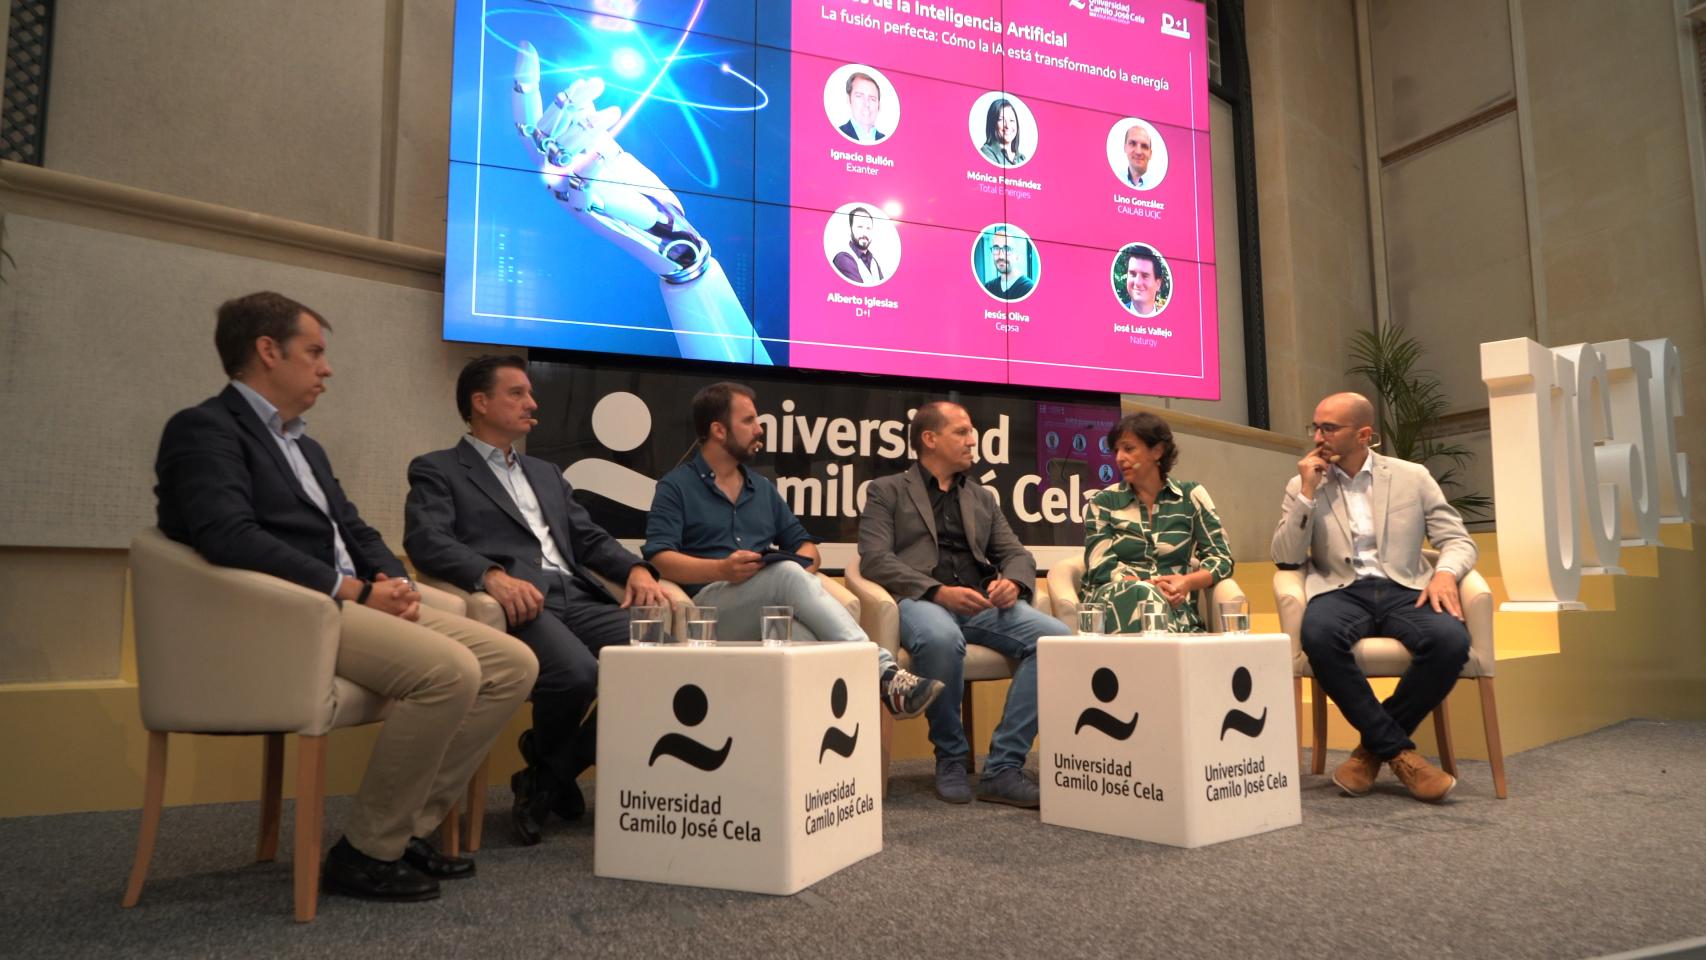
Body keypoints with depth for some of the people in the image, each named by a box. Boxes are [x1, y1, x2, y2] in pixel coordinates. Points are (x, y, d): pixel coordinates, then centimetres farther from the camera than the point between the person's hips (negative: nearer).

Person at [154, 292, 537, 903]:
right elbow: (229, 536, -20)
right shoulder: (205, 428, -4)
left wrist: (392, 580, -2)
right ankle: (366, 851, -11)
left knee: (513, 663, -5)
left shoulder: (305, 446, 25)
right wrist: (352, 590, -20)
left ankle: (412, 825, 1)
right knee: (450, 670, -30)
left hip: (356, 602, 9)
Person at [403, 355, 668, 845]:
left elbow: (590, 538, 21)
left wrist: (636, 568, -1)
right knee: (578, 673, -36)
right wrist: (492, 574, -26)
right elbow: (426, 540, -6)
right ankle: (549, 763, 1)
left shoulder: (546, 474, 31)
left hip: (578, 599, 6)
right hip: (516, 603, -6)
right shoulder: (437, 470, 12)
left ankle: (548, 778, -1)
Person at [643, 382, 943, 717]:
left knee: (806, 640, -35)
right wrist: (722, 569, -22)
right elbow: (659, 557, -6)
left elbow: (805, 546, 23)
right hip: (711, 602, -4)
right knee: (787, 573, -35)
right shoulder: (676, 486, 8)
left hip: (774, 605, 4)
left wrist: (804, 561, -3)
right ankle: (883, 672, -41)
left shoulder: (762, 487, 25)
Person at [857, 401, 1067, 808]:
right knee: (942, 638, -39)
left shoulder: (982, 498, 27)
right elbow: (875, 559, -3)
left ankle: (1003, 768, -19)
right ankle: (951, 759, -14)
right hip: (920, 600, -4)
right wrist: (938, 591, -18)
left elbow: (1017, 554, 19)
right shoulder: (887, 491, 12)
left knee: (1056, 636, -23)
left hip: (983, 605, 5)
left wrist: (1013, 581, -7)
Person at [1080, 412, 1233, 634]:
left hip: (1175, 608, -1)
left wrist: (1187, 582, -13)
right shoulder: (1103, 503, 9)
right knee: (1139, 593, -36)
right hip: (1116, 604, 1)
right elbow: (1101, 569, 0)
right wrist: (1152, 587, -17)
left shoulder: (1191, 497, 11)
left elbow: (1222, 559, 8)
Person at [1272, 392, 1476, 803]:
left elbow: (1458, 540, 10)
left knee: (1451, 640, -31)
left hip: (1404, 589, 1)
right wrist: (1307, 493, -7)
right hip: (1341, 592, -1)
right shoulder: (1302, 486, 10)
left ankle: (1374, 746, -10)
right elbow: (1287, 558, 2)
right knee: (1317, 635, -36)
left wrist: (1445, 573, -13)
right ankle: (1397, 750, -18)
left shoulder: (1412, 477, 12)